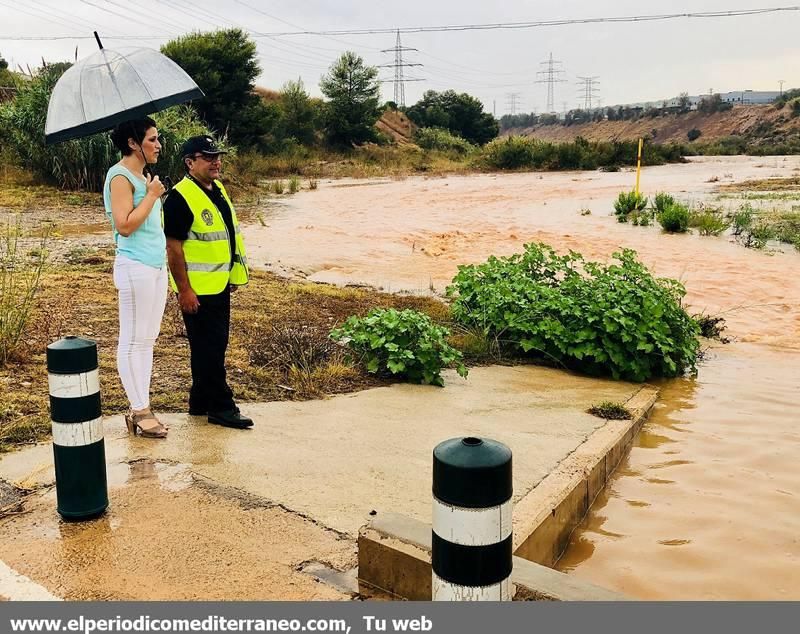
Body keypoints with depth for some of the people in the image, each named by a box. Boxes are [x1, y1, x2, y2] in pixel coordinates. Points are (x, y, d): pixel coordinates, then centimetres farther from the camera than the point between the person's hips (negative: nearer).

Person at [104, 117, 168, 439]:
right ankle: (138, 411, 5)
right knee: (133, 340, -2)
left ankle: (143, 408, 18)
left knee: (147, 338, 11)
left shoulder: (142, 176, 17)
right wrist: (152, 195, -13)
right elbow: (125, 225, -20)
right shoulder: (120, 176, -10)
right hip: (135, 266, -9)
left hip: (156, 264, 10)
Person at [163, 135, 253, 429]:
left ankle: (200, 402, 27)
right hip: (197, 290, -9)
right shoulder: (180, 198, -17)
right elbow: (173, 248, -19)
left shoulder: (218, 190, 11)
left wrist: (233, 275, 19)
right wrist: (184, 290, -20)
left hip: (220, 285, 9)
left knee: (216, 345, 15)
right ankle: (220, 406, 8)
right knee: (207, 348, -1)